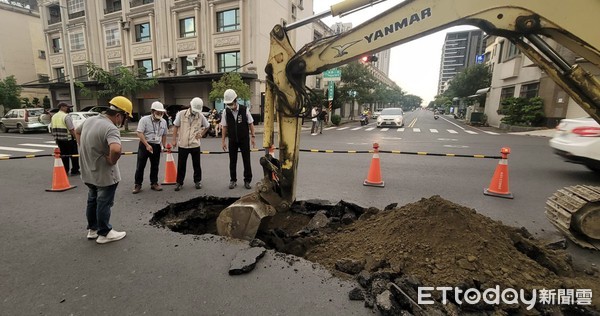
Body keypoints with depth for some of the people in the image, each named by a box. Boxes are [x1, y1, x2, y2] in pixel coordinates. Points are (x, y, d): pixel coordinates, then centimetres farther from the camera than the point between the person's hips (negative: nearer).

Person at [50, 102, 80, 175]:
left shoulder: (54, 117, 11)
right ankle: (74, 171, 5)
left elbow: (51, 128, 15)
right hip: (68, 139, -7)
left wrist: (56, 137, 22)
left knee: (63, 155, 14)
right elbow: (71, 130, -18)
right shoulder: (66, 116, -14)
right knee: (73, 155, 2)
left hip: (58, 139, 8)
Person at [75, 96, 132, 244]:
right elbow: (116, 149, -46)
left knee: (92, 201, 22)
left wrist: (85, 150, 18)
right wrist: (112, 161, -25)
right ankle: (104, 233, 22)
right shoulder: (111, 128, -28)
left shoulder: (89, 120, 2)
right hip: (104, 175, -8)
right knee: (103, 204, 7)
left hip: (89, 173, 9)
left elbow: (77, 131, 23)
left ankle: (92, 230, 37)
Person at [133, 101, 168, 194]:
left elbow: (164, 135, 16)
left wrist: (164, 145, 10)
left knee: (155, 166, 11)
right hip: (144, 145, -4)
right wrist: (147, 145, -21)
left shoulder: (163, 122, 6)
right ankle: (138, 185, 12)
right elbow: (140, 133, -14)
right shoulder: (144, 119, -9)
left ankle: (154, 183, 22)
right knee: (140, 166, 2)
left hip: (156, 146, 4)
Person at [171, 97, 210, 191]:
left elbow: (207, 126, 15)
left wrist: (201, 134, 3)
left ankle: (197, 181, 24)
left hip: (195, 145, 1)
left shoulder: (201, 116, -2)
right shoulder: (181, 114, -5)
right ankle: (179, 182, 20)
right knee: (181, 165, 7)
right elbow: (175, 126, 2)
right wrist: (174, 140, -1)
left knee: (196, 164, 9)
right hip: (182, 144, -1)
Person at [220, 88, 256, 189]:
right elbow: (224, 127, -2)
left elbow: (250, 124, -3)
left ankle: (247, 181, 17)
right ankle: (233, 180, 23)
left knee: (246, 161, 4)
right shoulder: (225, 111, -7)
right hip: (232, 140, 2)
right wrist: (223, 141, -2)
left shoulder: (245, 109, -11)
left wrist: (253, 137, -5)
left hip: (244, 139, -1)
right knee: (232, 161, 9)